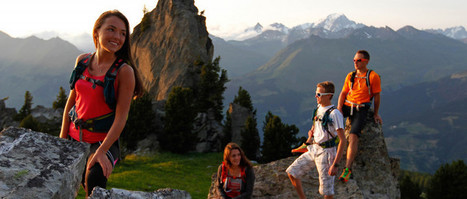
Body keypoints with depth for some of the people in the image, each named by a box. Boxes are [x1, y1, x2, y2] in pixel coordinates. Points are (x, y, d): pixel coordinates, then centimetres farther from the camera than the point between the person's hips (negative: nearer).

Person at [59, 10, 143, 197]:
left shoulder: (124, 71, -15)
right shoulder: (82, 61, 0)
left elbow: (121, 118, -16)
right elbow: (71, 102, 9)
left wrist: (102, 151, -22)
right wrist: (62, 139, 7)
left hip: (103, 140, -5)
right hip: (75, 136, 6)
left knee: (95, 176, -30)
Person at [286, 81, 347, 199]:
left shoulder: (334, 114, -17)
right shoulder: (318, 109, 7)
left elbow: (343, 141, -20)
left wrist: (335, 164, -24)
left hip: (326, 153, -8)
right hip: (313, 150, 8)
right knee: (292, 172, 5)